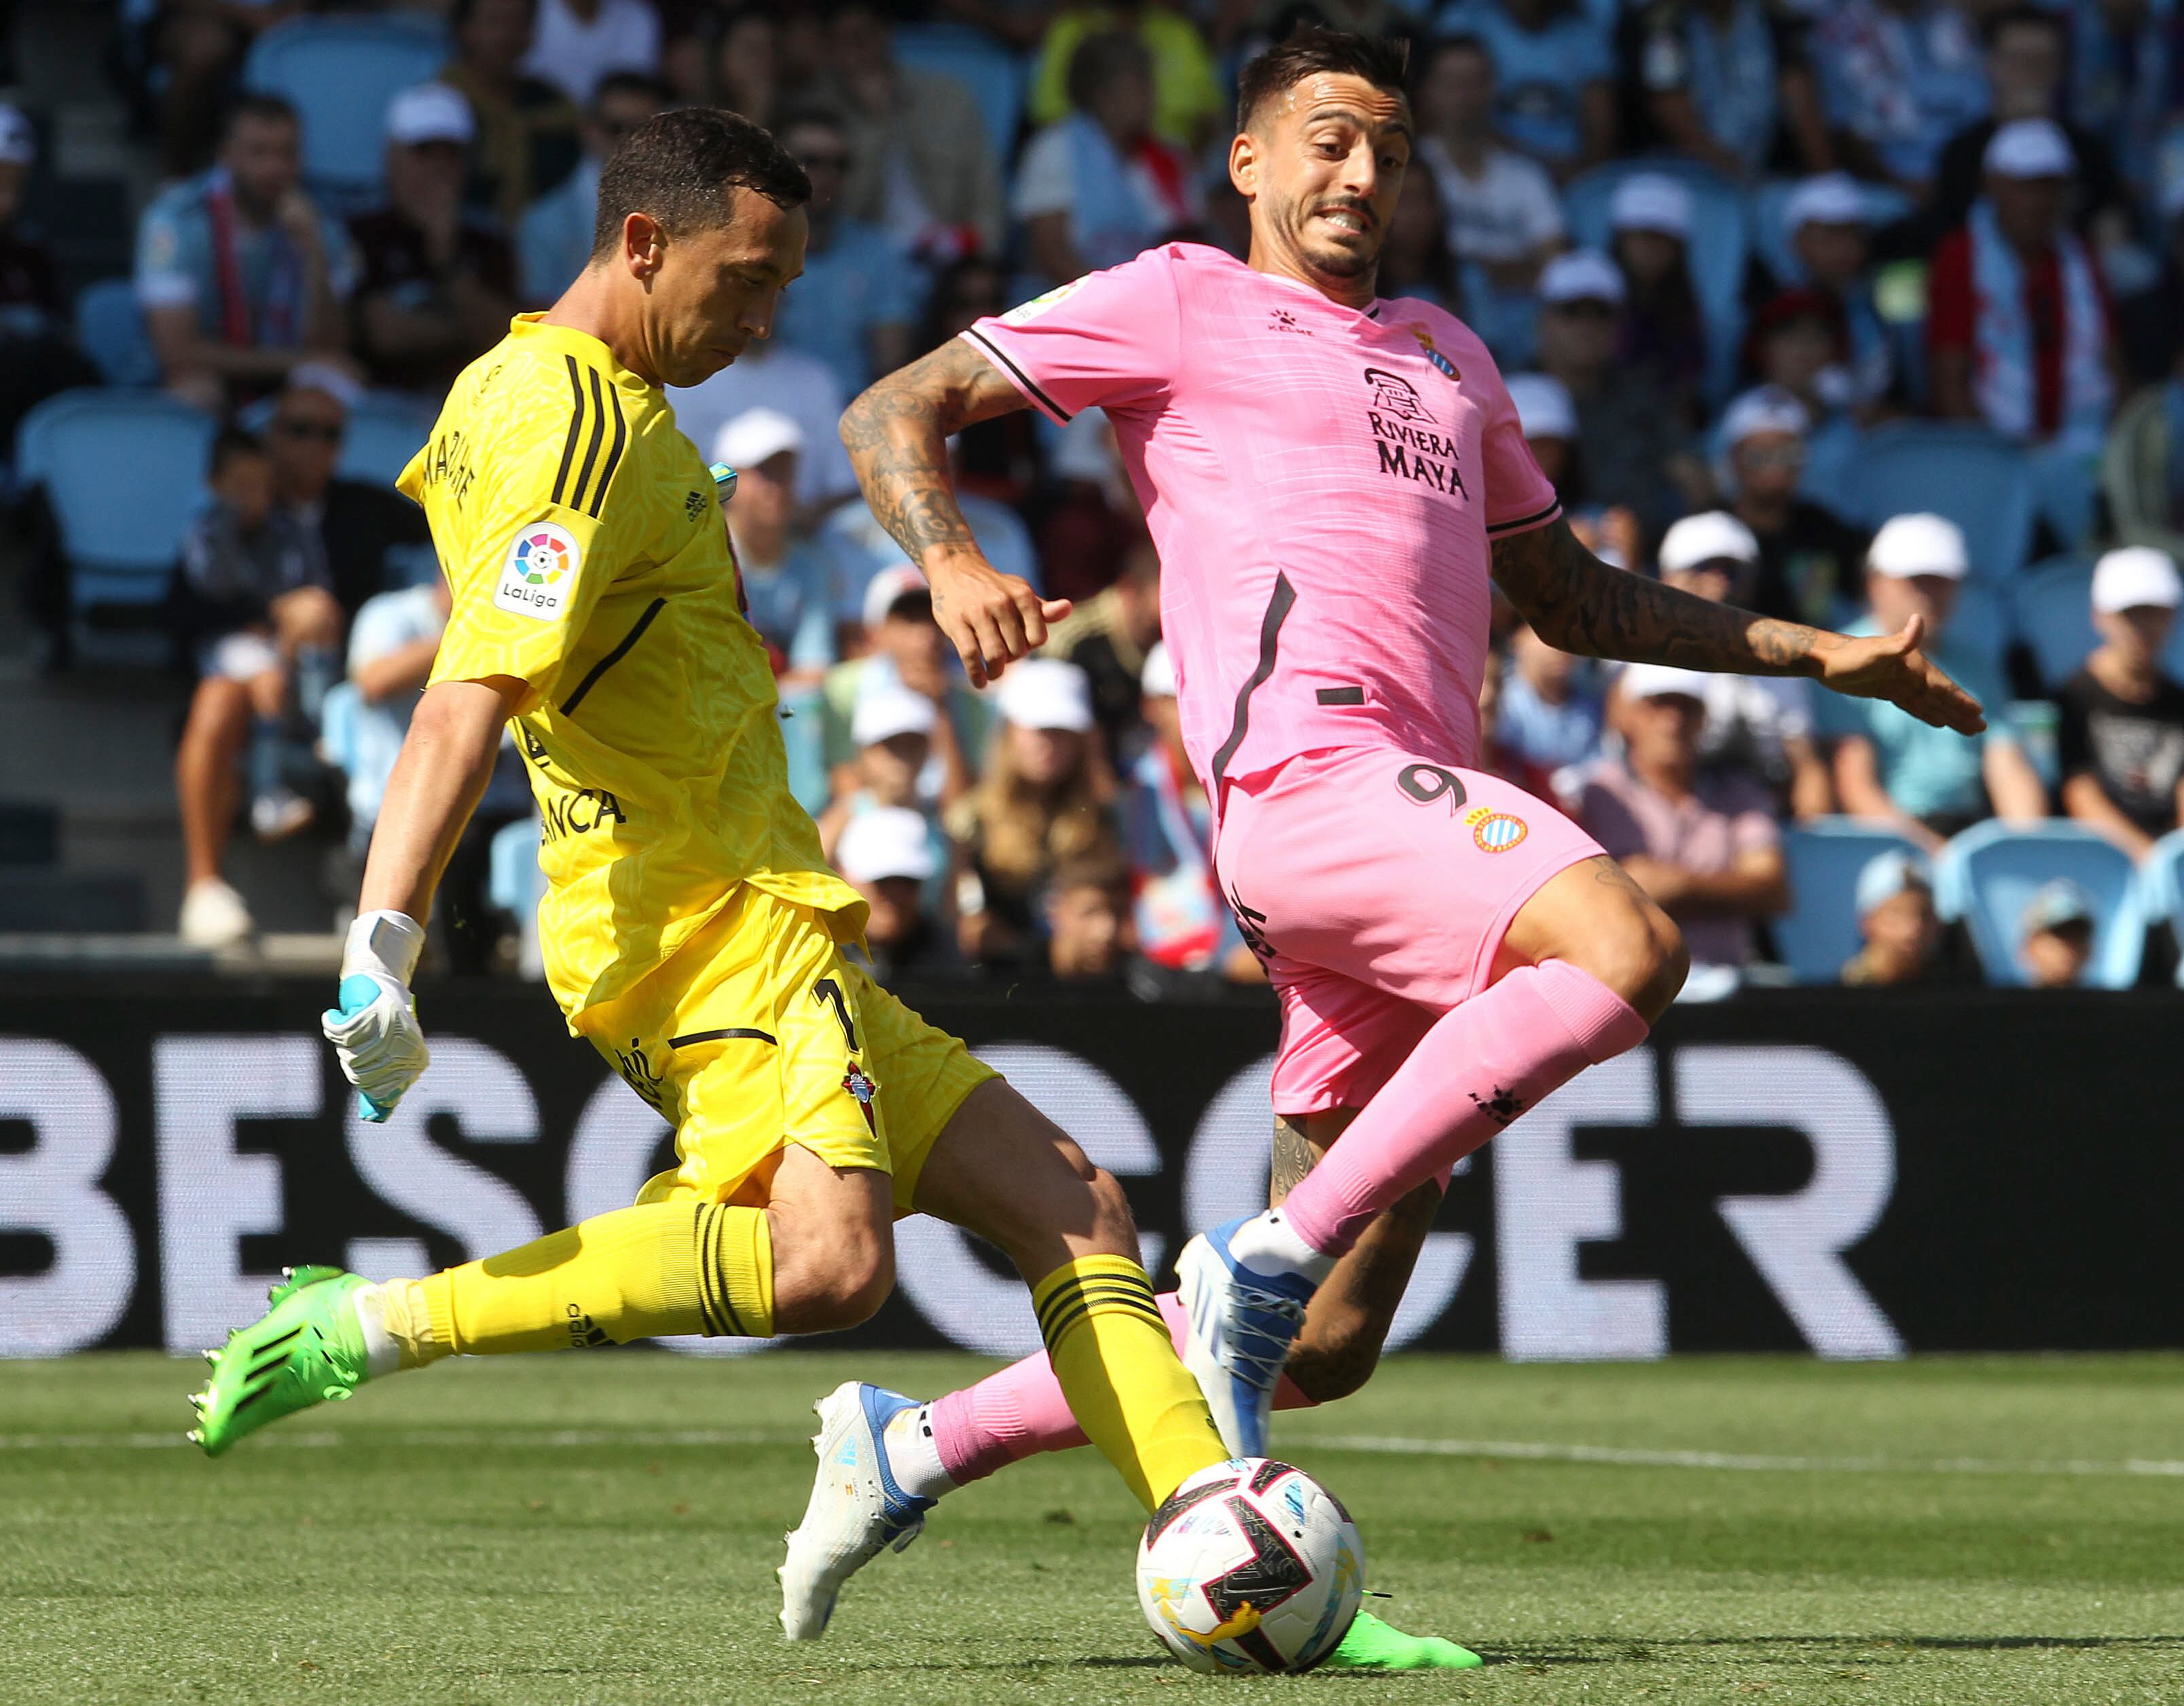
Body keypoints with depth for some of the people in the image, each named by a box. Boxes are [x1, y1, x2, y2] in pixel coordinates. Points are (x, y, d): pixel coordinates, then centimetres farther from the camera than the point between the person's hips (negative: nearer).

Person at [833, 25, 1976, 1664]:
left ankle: (919, 1449, 15)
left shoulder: (1446, 357, 30)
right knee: (1626, 944, -33)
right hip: (1307, 773, -8)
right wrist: (952, 561, -16)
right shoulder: (1179, 306, 9)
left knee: (1330, 1345, 4)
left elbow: (1570, 596, 39)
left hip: (1422, 818, 8)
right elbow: (894, 413, 5)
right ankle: (1269, 1263, -25)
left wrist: (1819, 652, 32)